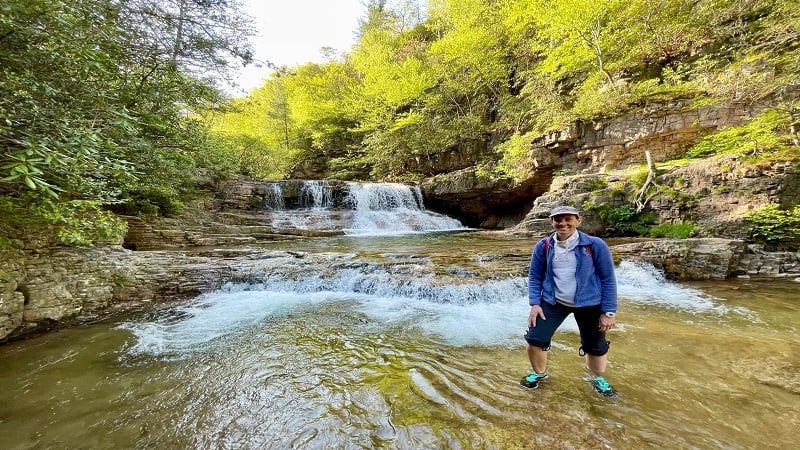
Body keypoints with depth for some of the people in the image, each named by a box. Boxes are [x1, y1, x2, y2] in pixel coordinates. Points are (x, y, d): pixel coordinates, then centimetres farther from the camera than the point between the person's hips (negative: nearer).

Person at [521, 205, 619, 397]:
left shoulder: (595, 245, -12)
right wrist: (534, 304, -6)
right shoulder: (543, 246, -7)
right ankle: (539, 373, 27)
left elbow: (608, 279, -6)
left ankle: (598, 379, 48)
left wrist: (609, 312, -7)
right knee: (534, 339, -4)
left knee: (596, 347, 14)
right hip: (553, 302, 1)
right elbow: (534, 277, 2)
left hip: (588, 304, -1)